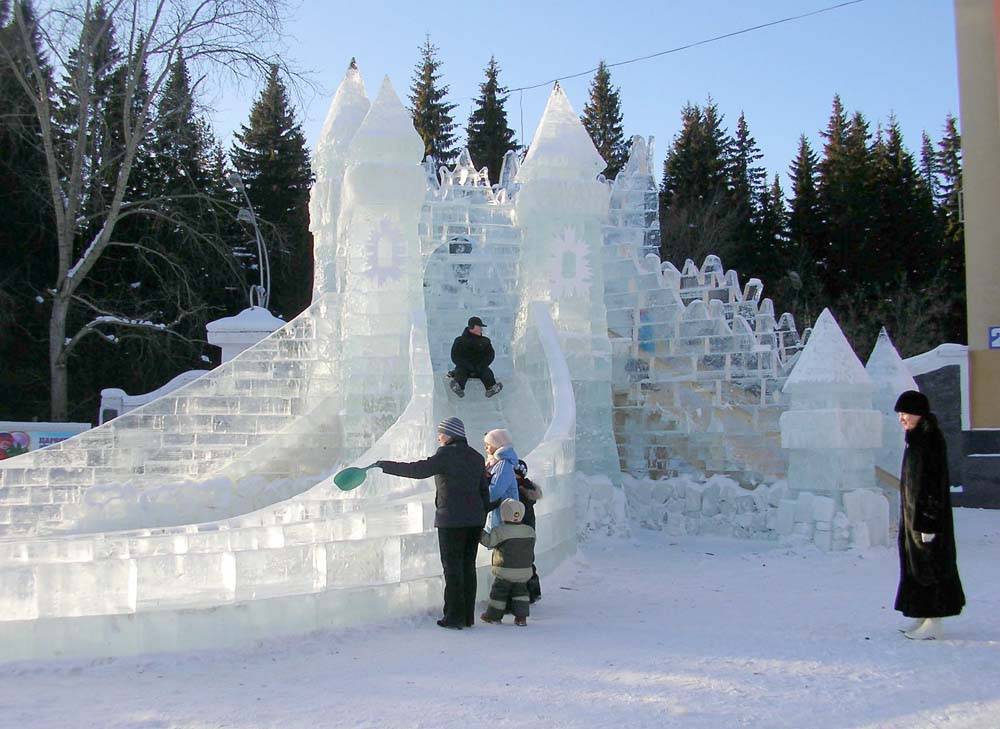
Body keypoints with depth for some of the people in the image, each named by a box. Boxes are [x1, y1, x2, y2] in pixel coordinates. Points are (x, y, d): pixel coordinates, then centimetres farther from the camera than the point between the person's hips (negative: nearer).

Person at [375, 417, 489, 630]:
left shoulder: (447, 455, -11)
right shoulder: (476, 457, 12)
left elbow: (419, 470, -19)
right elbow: (484, 490, 16)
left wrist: (386, 466, -14)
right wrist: (481, 520, 21)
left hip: (451, 520, -7)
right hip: (474, 520, 7)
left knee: (452, 567, 0)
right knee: (468, 566, 11)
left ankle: (454, 616, 2)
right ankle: (468, 616, 14)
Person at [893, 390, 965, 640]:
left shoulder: (932, 440, -17)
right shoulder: (916, 439, 12)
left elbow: (935, 482, -21)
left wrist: (928, 523, -22)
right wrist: (908, 515, 20)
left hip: (926, 512, -10)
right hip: (912, 511, 10)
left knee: (928, 563, -4)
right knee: (914, 563, 13)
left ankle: (934, 624, 3)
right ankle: (924, 618, 21)